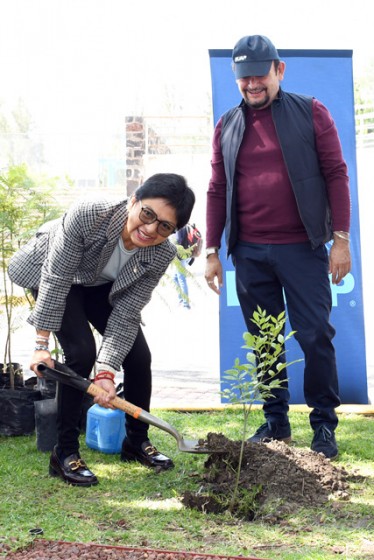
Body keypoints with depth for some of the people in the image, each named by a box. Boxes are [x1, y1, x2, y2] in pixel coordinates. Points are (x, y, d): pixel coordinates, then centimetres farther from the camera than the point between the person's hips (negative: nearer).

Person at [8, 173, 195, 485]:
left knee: (139, 356, -4)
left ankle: (137, 441, 20)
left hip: (102, 287, 4)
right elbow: (56, 279, -31)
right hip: (53, 275, -4)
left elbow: (126, 315, -23)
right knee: (81, 352, -21)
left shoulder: (162, 255, -27)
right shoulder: (88, 215, -40)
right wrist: (42, 345, -29)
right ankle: (65, 453, -7)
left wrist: (106, 372, -33)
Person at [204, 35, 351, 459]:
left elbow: (335, 174, -2)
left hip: (303, 248, -3)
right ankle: (275, 421, 21)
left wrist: (341, 238, -7)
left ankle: (324, 424, 11)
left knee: (315, 336, -1)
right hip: (249, 252, 3)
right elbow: (217, 191, 12)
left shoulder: (310, 113, 1)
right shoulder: (227, 127, 10)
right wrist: (212, 250, 8)